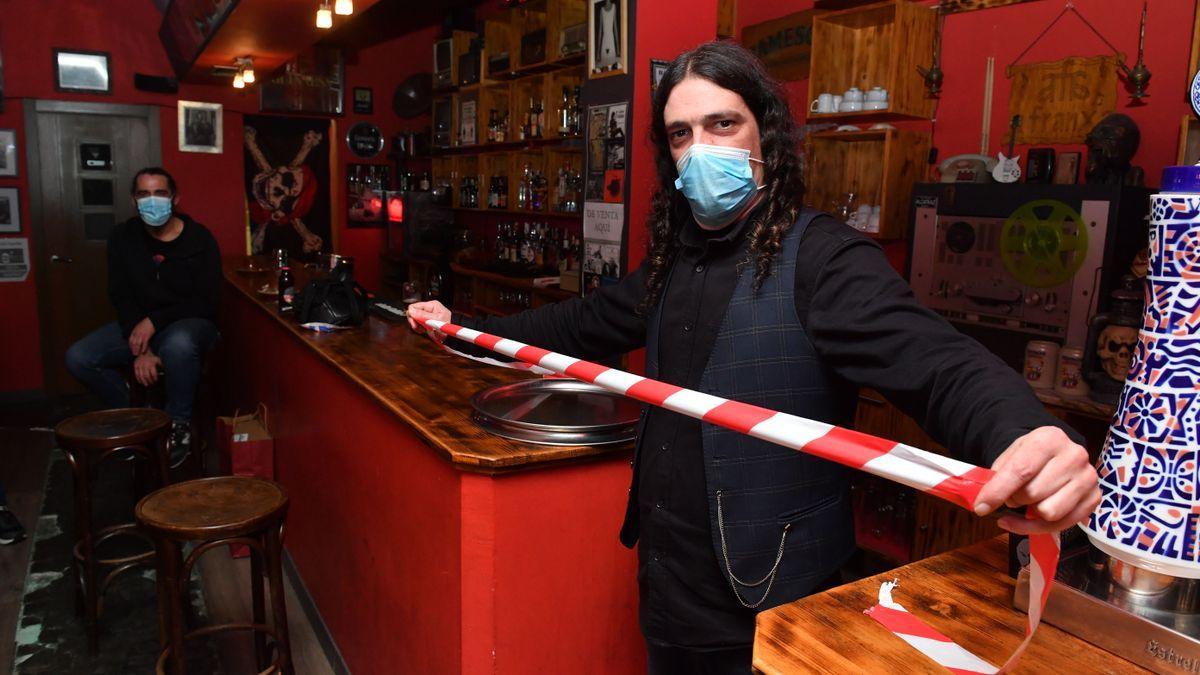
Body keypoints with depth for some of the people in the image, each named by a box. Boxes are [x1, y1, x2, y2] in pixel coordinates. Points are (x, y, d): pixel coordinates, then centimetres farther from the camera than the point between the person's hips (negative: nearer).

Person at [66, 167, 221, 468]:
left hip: (190, 322, -4)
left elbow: (206, 302, -12)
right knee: (78, 358, -15)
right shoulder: (122, 237, 1)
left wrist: (155, 321, -22)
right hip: (137, 324, 5)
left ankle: (179, 424, -14)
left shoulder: (200, 239, -10)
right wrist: (140, 350, -16)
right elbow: (121, 296, -3)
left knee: (177, 345, -40)